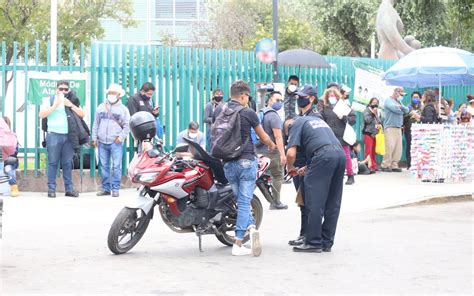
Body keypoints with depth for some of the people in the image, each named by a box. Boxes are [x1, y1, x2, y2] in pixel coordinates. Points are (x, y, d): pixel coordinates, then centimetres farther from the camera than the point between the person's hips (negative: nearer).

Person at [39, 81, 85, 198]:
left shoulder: (72, 101, 15)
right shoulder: (49, 100, 6)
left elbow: (82, 114, 3)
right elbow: (41, 114, -5)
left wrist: (71, 105, -9)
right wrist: (55, 105, -13)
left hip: (68, 136, 3)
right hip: (54, 135, -3)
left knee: (67, 163, 4)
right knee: (53, 162, -3)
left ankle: (69, 189, 5)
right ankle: (51, 189, -2)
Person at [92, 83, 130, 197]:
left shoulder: (123, 109, 5)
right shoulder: (101, 107, 13)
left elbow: (127, 126, 4)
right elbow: (96, 123, 16)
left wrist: (121, 137, -8)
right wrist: (94, 138, 9)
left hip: (116, 142, -3)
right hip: (102, 142, 3)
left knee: (116, 166, -7)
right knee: (104, 166, 5)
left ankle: (115, 189, -3)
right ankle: (106, 188, 11)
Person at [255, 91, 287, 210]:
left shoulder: (260, 113, 15)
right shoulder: (273, 115, -13)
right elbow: (278, 136, -20)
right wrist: (282, 154, -22)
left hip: (259, 150, 8)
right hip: (272, 151, -8)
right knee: (277, 176, 2)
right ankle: (275, 203, 3)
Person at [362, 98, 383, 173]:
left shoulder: (378, 112, 17)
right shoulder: (367, 110, -1)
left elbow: (380, 120, 19)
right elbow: (367, 120, -13)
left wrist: (380, 124, -2)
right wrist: (373, 113, -17)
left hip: (375, 133, 6)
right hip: (368, 133, -6)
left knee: (374, 151, 7)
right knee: (368, 150, -11)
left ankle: (374, 166, 11)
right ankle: (368, 167, -13)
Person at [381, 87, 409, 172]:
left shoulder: (399, 101, 23)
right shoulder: (388, 100, 0)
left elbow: (406, 110, 11)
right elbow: (394, 108, -17)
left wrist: (401, 106, -8)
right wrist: (402, 111, 1)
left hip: (398, 128, 8)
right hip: (390, 127, -8)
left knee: (398, 148, 0)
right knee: (390, 147, -15)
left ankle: (394, 165, 4)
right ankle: (385, 165, -10)